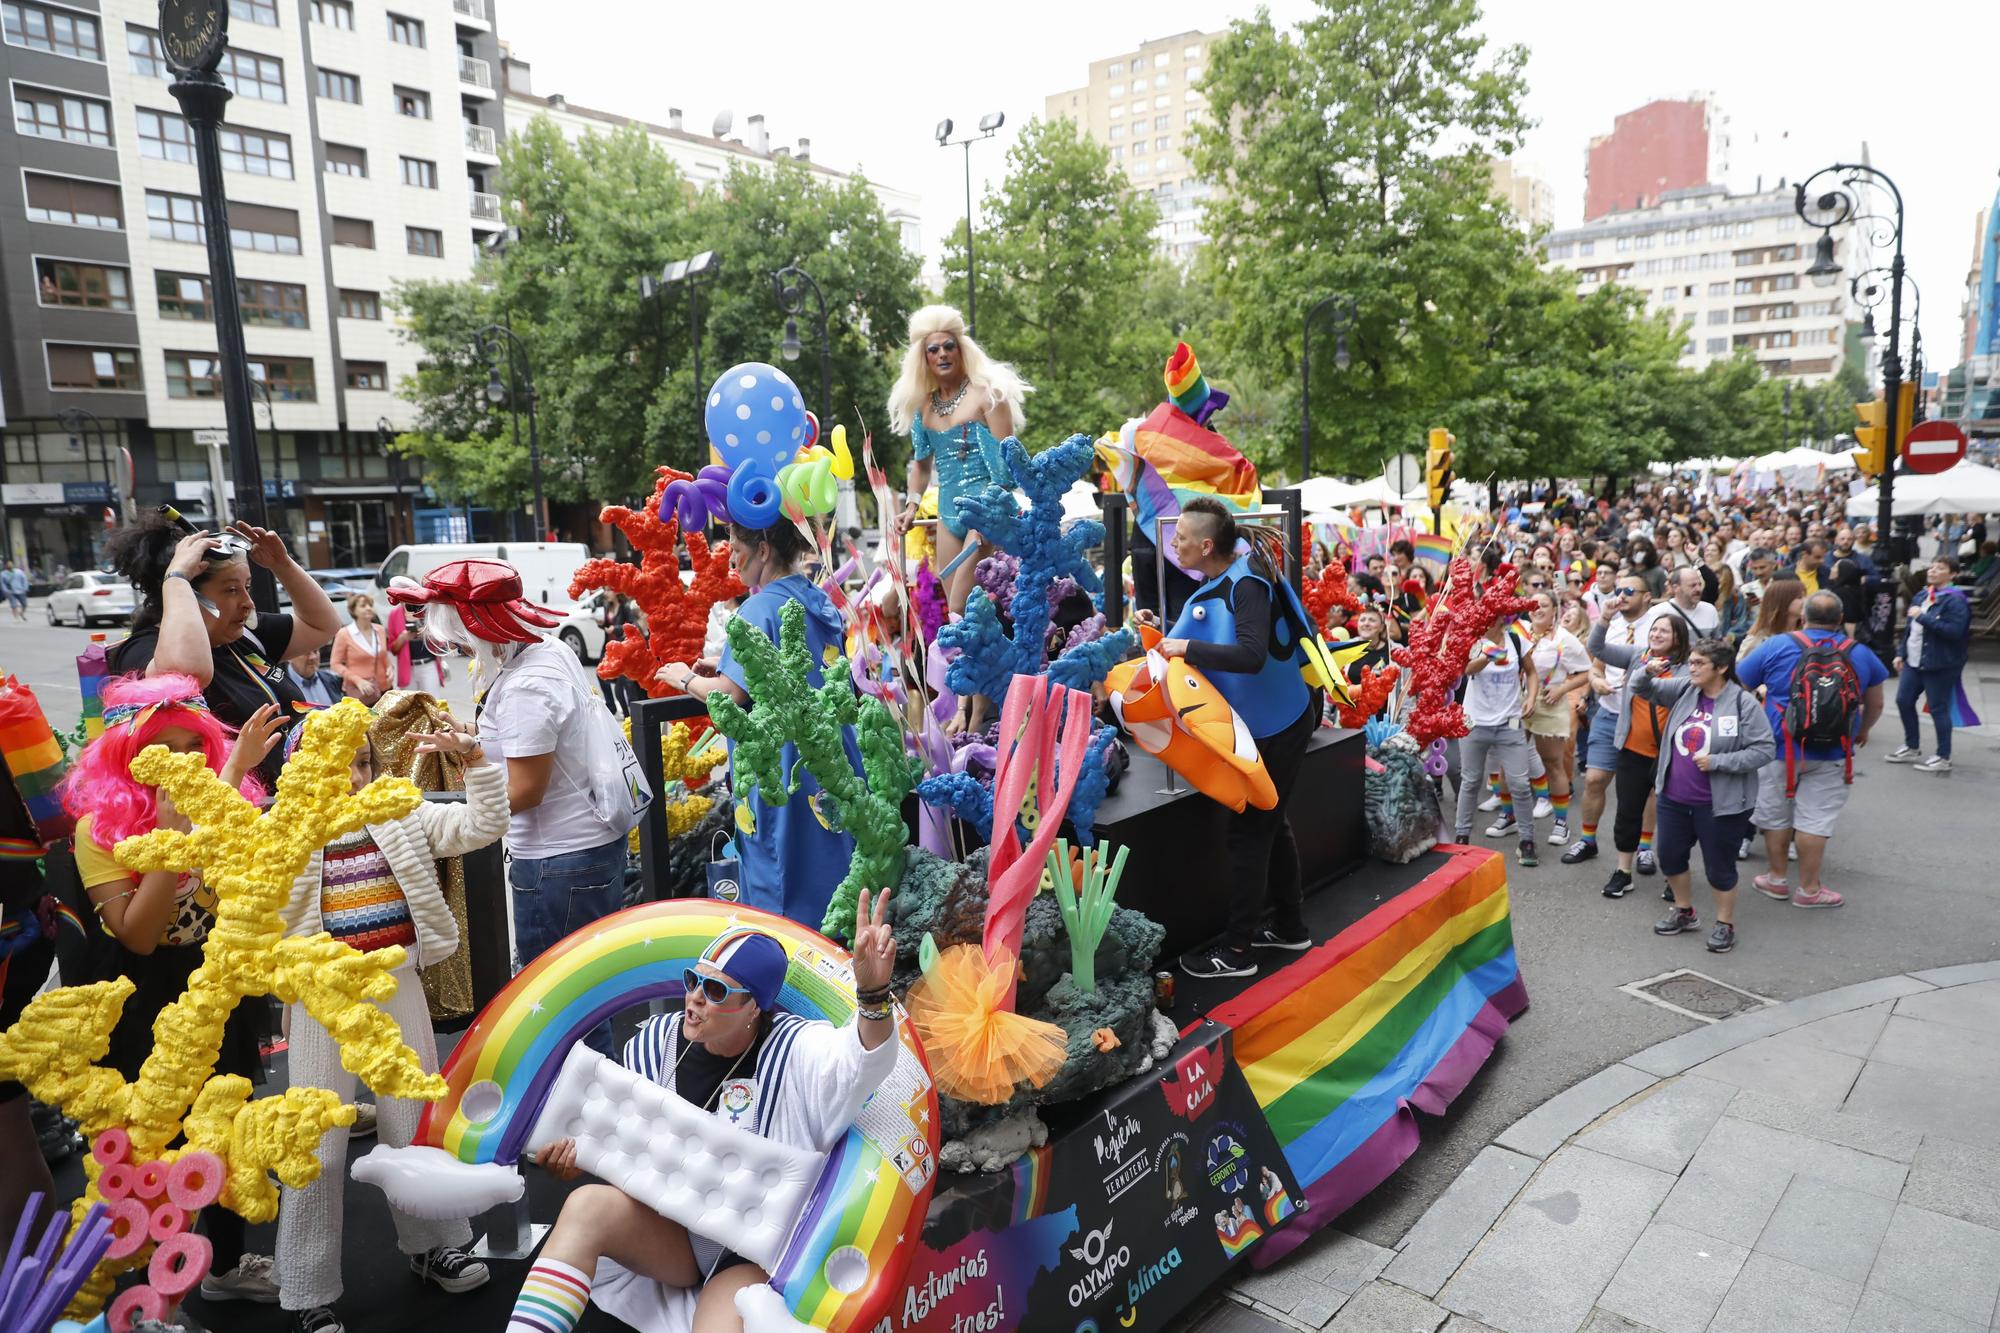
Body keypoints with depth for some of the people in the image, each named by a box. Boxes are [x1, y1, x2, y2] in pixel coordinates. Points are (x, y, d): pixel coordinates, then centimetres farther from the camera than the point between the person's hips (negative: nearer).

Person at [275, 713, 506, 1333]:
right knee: (319, 1147, 4)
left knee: (415, 1124, 16)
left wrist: (475, 759, -15)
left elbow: (484, 827, -3)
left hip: (397, 984, 3)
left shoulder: (403, 818, 1)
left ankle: (432, 1243, 36)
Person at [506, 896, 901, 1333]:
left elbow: (865, 1060, -34)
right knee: (587, 1205, -24)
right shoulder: (658, 1041, -1)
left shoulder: (794, 1050, -14)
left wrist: (872, 993, -55)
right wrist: (575, 1151, -10)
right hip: (667, 1233, 4)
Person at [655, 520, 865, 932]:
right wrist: (729, 667, 18)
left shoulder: (761, 609, -15)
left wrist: (687, 679, 0)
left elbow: (731, 694, -19)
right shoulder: (821, 601, 10)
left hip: (783, 775, -8)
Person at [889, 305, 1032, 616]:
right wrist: (912, 505, 14)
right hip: (948, 512, 6)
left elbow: (1006, 458, -10)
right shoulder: (923, 403, 12)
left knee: (960, 609, -14)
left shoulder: (987, 394, -5)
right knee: (954, 609, 5)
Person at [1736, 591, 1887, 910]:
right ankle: (1808, 889, 11)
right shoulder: (1861, 654, 2)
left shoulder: (1776, 646, -6)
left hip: (1779, 748, -1)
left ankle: (1777, 879, 23)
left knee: (1775, 815, 12)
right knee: (1815, 818, 4)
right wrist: (1862, 731, 33)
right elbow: (1875, 704, 14)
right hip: (1832, 753, 1)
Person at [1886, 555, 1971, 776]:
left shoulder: (1955, 600, -14)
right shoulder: (1922, 596, 12)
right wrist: (1901, 653, 16)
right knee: (1903, 701, 13)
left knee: (1938, 709, -2)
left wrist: (1923, 617, -23)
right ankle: (1912, 748, 28)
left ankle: (1944, 758, 10)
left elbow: (1955, 631, -25)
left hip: (1940, 665, -8)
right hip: (1914, 661, 8)